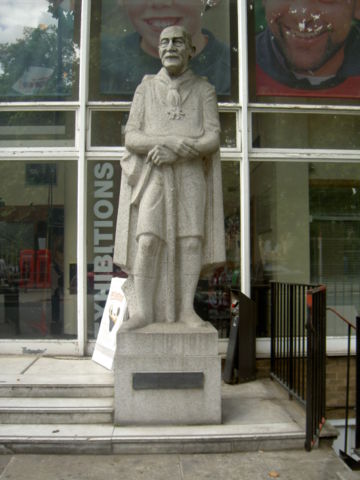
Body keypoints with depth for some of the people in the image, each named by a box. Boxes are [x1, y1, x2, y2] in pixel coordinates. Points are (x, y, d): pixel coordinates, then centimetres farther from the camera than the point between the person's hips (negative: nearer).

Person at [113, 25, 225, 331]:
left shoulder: (204, 90, 9)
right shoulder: (146, 88, 11)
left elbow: (213, 139, -2)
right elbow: (131, 138, 0)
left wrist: (175, 152, -17)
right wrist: (171, 140, -18)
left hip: (191, 174, 0)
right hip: (153, 176, 0)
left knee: (191, 238, -10)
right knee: (148, 239, -14)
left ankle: (186, 309, -3)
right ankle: (143, 311, -11)